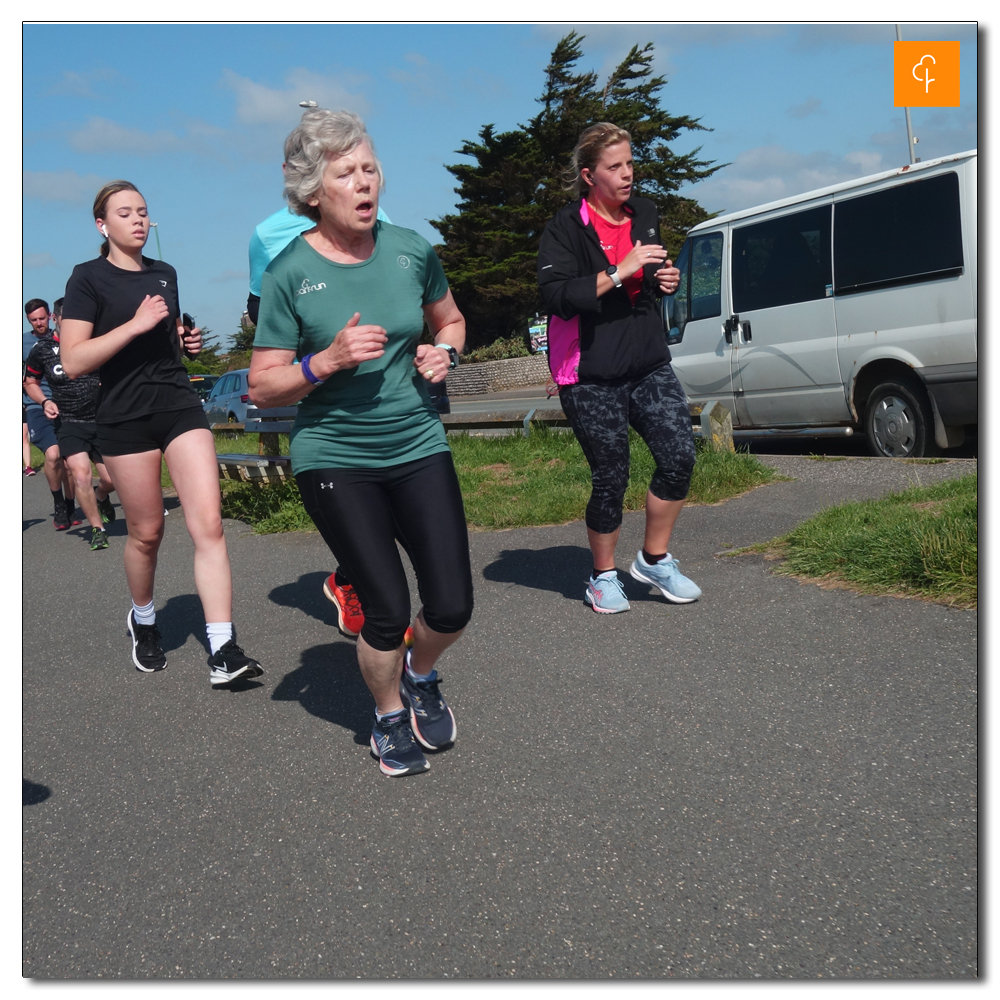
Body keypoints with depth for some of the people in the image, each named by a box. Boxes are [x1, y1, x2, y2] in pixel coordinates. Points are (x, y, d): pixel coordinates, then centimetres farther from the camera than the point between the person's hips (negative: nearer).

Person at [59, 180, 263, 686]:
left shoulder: (165, 274, 14)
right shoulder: (88, 278, -3)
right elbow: (73, 361, -14)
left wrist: (189, 341, 8)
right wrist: (136, 324, -20)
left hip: (180, 405, 4)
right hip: (125, 417, -4)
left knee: (209, 524, -10)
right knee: (146, 531, 7)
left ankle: (223, 653, -12)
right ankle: (143, 619, 38)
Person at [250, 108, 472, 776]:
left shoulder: (411, 250, 2)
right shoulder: (289, 274, -8)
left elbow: (451, 320, 21)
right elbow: (263, 388, -5)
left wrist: (443, 353, -1)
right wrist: (328, 360, -21)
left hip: (419, 447, 3)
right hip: (335, 458, -3)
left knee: (452, 606, -1)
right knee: (388, 612, -5)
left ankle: (421, 675, 34)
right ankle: (390, 718, 26)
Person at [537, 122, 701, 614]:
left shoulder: (644, 214, 13)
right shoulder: (565, 228, -8)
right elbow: (555, 296, -21)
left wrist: (663, 280, 8)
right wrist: (619, 272, -24)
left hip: (649, 364, 6)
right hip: (591, 376, -5)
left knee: (679, 454, -8)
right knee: (611, 477, 0)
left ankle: (654, 559, 13)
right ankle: (604, 576, 22)